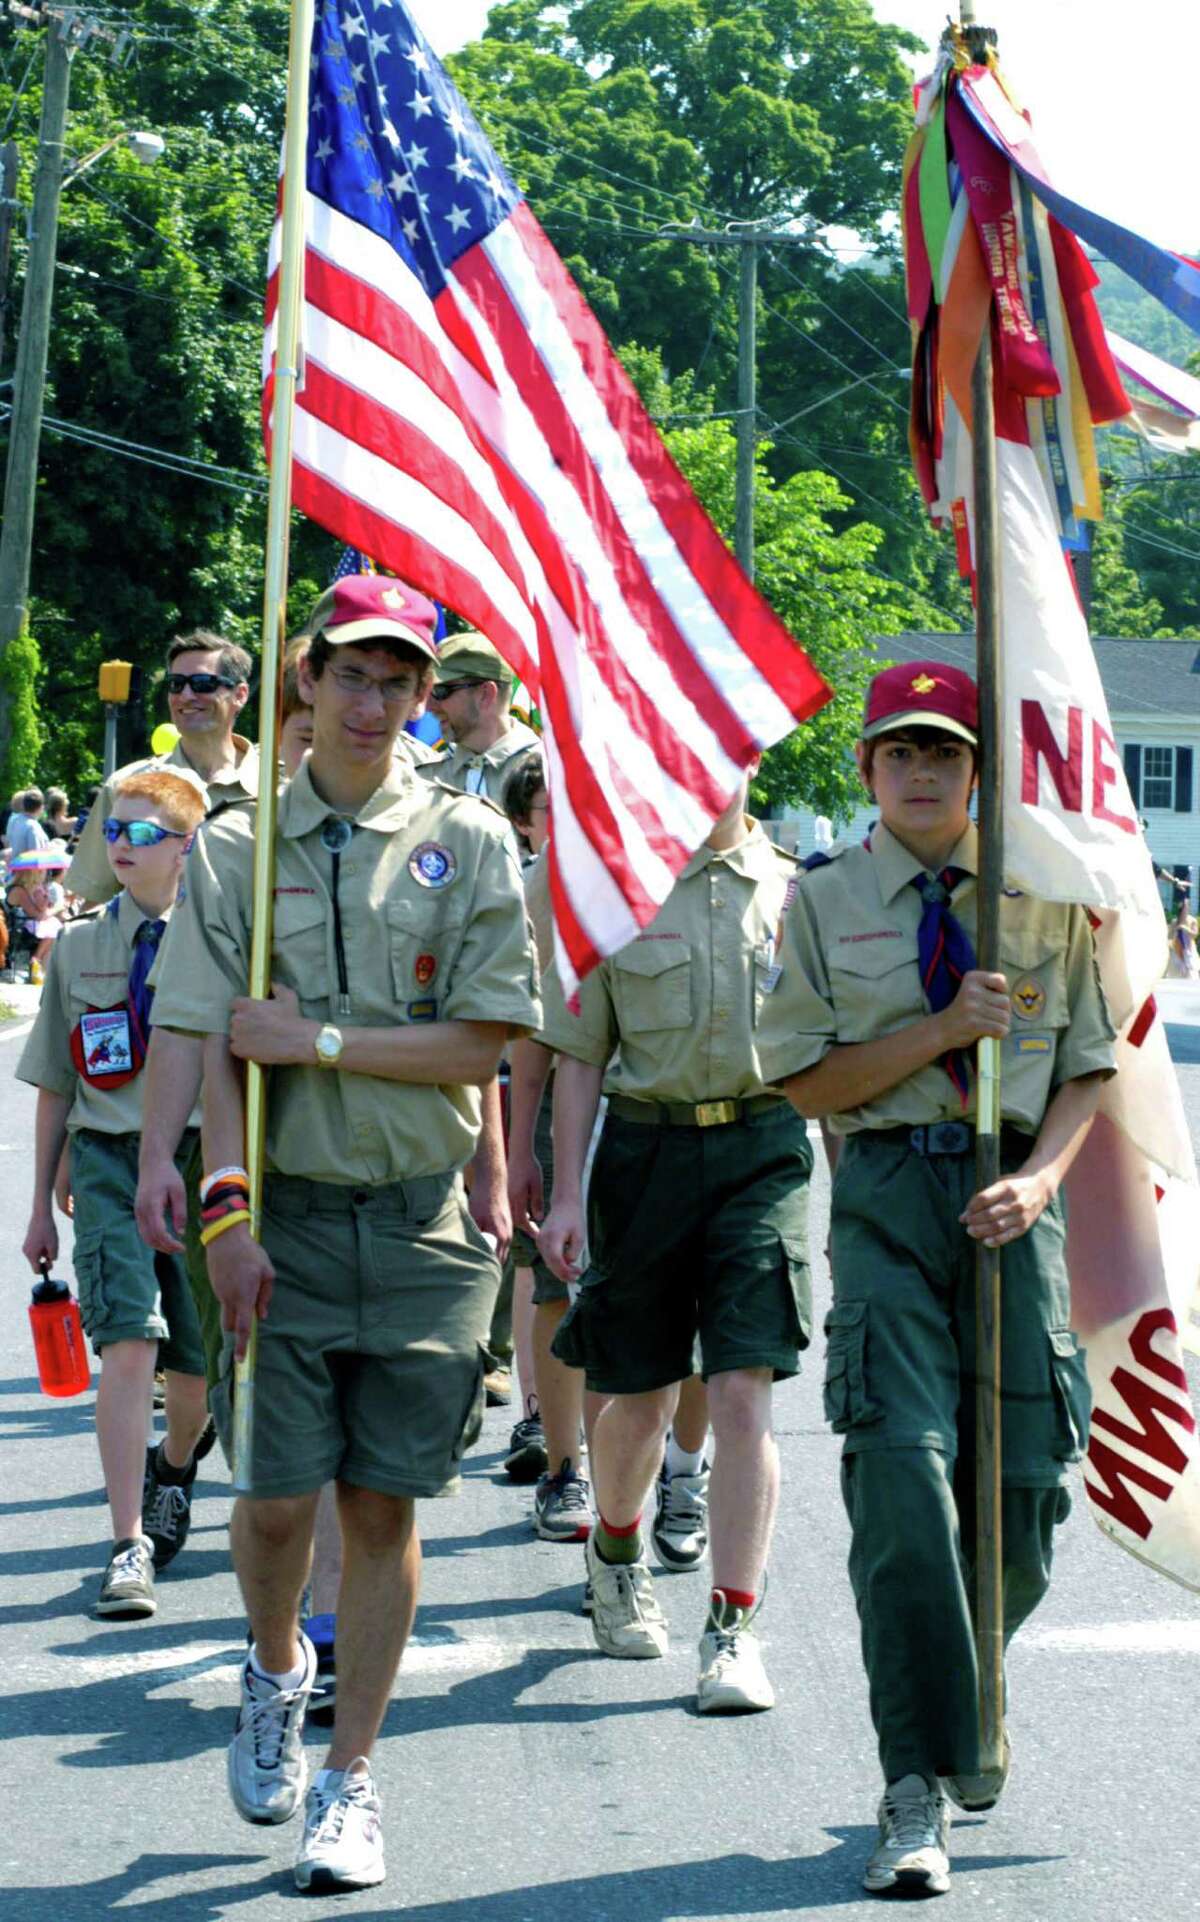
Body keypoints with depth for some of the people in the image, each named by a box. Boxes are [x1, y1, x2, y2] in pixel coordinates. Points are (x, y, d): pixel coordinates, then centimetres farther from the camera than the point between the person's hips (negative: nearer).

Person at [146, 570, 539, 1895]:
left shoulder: (469, 843, 4)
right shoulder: (235, 848, 6)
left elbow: (479, 1046, -3)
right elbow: (215, 1050, 0)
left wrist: (314, 1043, -9)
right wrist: (227, 1211, -11)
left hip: (422, 1221, 0)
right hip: (285, 1216, 0)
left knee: (383, 1504, 2)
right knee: (277, 1492, -3)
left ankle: (349, 1779, 13)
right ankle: (274, 1669, 30)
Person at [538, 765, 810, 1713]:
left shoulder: (795, 889, 6)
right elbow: (581, 1056, 4)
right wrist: (568, 1195, -1)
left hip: (764, 1146, 0)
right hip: (648, 1146, 0)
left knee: (742, 1393, -9)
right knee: (638, 1394, 11)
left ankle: (733, 1630, -2)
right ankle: (618, 1551, 41)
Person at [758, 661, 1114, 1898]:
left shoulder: (1041, 893, 9)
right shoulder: (824, 900, 6)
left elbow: (1087, 1066, 11)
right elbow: (808, 1081, 2)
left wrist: (1039, 1180, -7)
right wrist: (948, 1025, -10)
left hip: (1010, 1191, 2)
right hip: (888, 1191, -2)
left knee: (1023, 1483, 2)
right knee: (904, 1472, -13)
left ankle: (968, 1704, 33)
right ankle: (919, 1794, -9)